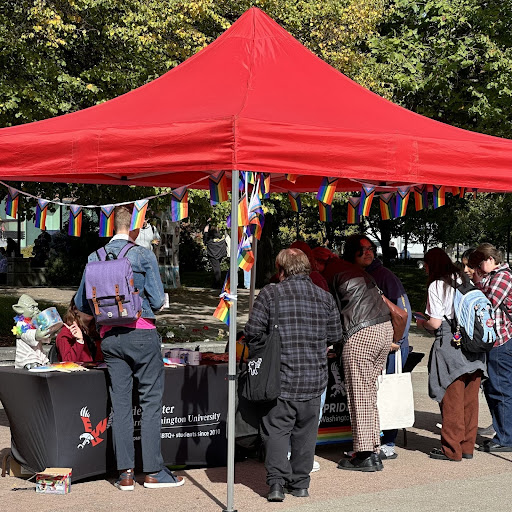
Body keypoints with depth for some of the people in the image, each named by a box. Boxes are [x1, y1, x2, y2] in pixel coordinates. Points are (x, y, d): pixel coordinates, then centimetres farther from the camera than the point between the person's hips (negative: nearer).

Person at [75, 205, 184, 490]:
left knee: (120, 403, 7)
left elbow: (82, 303, 8)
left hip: (109, 337, 4)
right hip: (142, 333, -4)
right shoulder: (144, 256, -8)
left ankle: (125, 473, 8)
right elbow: (158, 300, -10)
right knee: (151, 401, 3)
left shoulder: (95, 258, 4)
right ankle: (153, 471, 4)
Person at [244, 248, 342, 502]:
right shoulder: (325, 297, 3)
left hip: (281, 378, -3)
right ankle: (300, 483, 20)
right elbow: (334, 336, 9)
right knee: (305, 431, 14)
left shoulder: (270, 294, -7)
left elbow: (252, 333, -8)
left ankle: (277, 482, -2)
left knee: (276, 428, 6)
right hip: (314, 380, 3)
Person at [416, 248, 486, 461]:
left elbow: (435, 323, -12)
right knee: (470, 399, 10)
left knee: (452, 401, 0)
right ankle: (467, 446, 17)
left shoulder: (436, 285, -6)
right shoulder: (464, 280, 11)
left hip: (449, 345, -6)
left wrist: (422, 323, 9)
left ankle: (451, 449, 5)